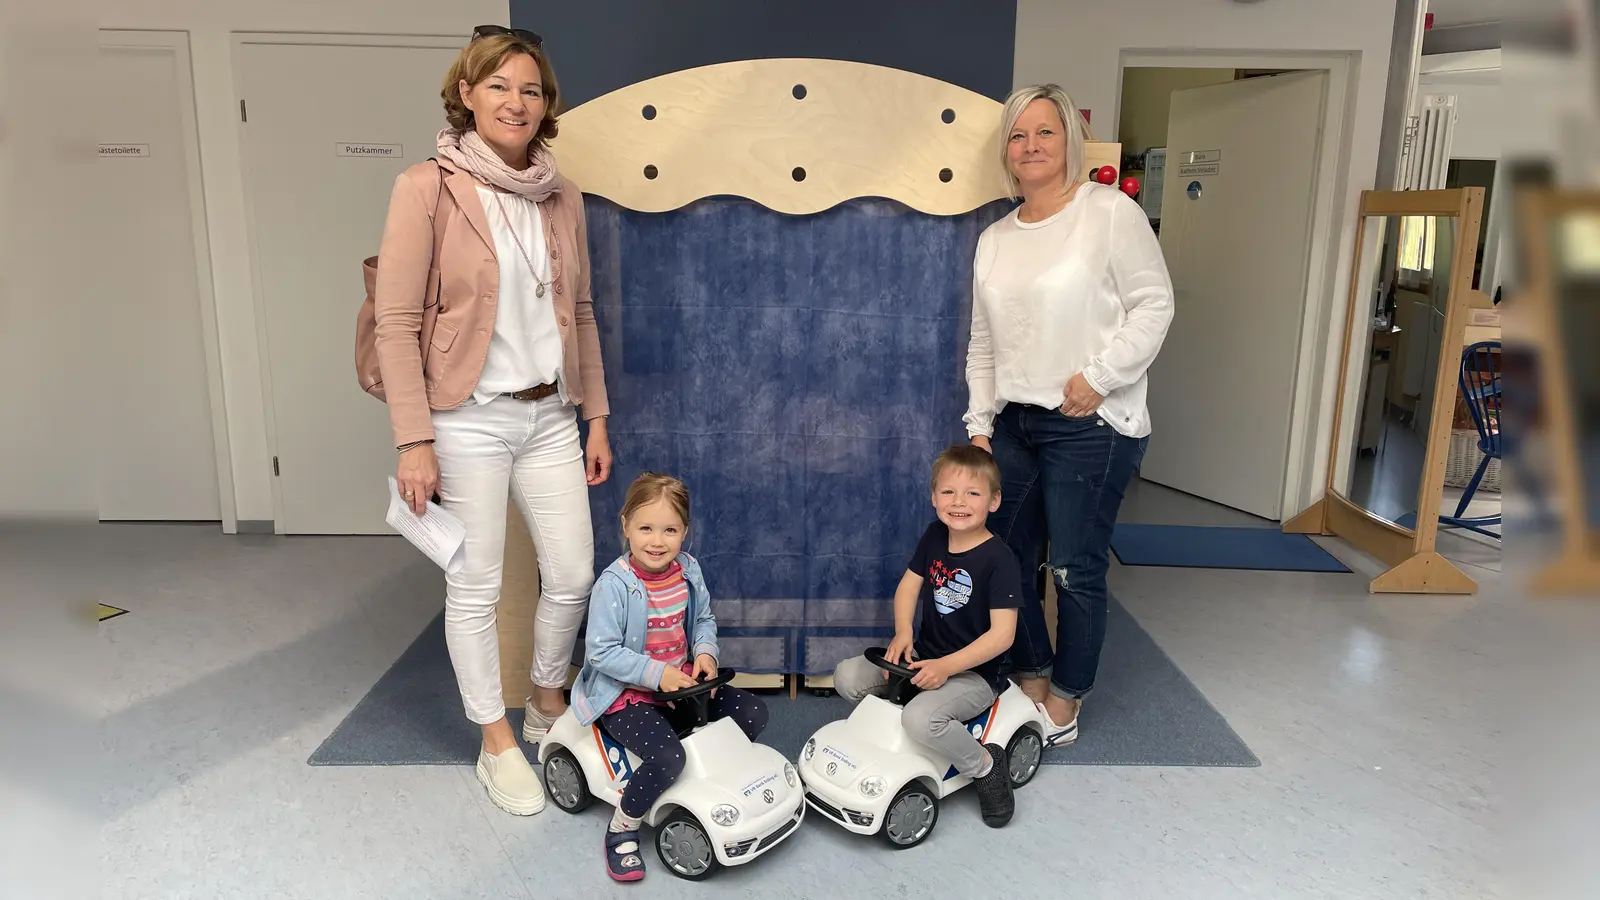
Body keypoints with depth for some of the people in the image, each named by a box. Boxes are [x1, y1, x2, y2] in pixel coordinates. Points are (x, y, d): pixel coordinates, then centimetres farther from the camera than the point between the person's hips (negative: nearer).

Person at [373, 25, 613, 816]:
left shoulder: (560, 197, 7)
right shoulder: (427, 189, -8)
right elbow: (396, 322, -10)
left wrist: (595, 417, 11)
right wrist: (414, 439, -14)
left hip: (550, 415, 5)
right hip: (468, 420, -5)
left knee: (572, 575, 10)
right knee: (475, 588, 6)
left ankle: (548, 704, 36)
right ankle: (497, 743, 25)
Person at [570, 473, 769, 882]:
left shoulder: (688, 571, -1)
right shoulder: (614, 584, -20)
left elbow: (704, 620, 12)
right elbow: (601, 651, -20)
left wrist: (705, 652, -9)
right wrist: (655, 674, -25)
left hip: (681, 682, 7)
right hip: (626, 694, -6)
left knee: (753, 712, -2)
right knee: (668, 756, -30)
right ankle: (621, 832, -4)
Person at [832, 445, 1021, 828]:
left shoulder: (999, 560, -20)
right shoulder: (935, 536, -1)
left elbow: (1002, 633, -23)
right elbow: (909, 582, 8)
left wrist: (945, 666, -28)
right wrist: (903, 632, -9)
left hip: (974, 671, -6)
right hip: (925, 655, 7)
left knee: (922, 718, -33)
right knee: (847, 678, -6)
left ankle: (986, 766, -6)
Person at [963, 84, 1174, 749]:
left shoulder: (1110, 212, -4)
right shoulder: (994, 239, 13)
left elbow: (1153, 305, -7)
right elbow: (982, 344, 14)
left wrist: (1098, 377, -15)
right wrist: (979, 425, 8)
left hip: (1091, 426, -6)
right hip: (1014, 422, 6)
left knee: (1076, 570, 1)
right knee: (1009, 562, 10)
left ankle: (1064, 705, 18)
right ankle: (1032, 681, 30)